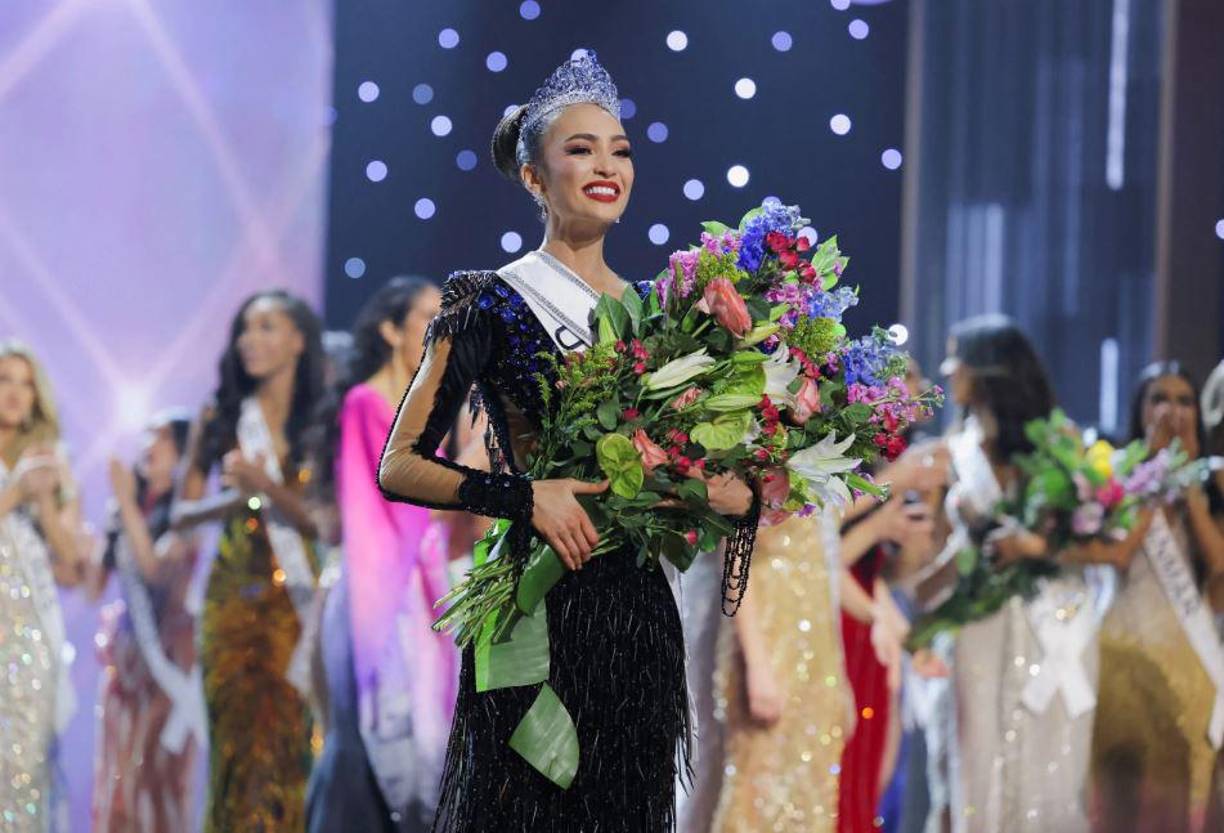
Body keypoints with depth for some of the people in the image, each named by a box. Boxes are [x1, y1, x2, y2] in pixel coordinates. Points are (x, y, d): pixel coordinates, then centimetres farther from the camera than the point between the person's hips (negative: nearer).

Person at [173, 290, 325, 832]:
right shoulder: (219, 418, 8)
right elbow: (182, 512, 8)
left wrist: (268, 487, -17)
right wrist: (235, 499, -10)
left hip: (297, 599, -1)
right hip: (234, 599, 1)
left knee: (290, 740, -6)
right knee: (238, 738, -3)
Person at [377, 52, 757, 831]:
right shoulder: (492, 306, -4)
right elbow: (401, 465, -8)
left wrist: (738, 494, -3)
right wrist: (524, 496, -20)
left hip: (641, 614, 5)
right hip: (539, 612, -5)